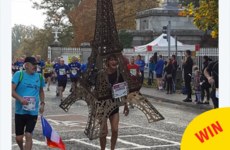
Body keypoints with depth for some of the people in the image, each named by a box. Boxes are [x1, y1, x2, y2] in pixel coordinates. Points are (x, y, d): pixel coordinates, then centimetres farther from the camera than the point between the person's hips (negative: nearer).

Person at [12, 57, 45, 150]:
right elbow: (12, 90, -10)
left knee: (28, 135, -8)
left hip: (33, 112, 1)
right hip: (20, 111, -1)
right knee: (19, 137, 8)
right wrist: (20, 99, -26)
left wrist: (42, 103, 8)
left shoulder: (39, 77, 6)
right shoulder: (19, 74, -6)